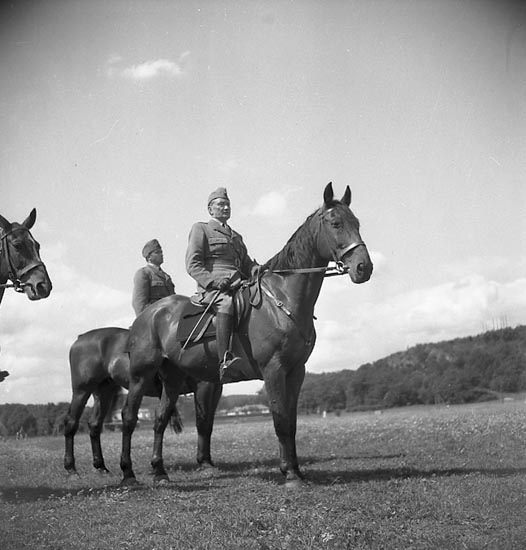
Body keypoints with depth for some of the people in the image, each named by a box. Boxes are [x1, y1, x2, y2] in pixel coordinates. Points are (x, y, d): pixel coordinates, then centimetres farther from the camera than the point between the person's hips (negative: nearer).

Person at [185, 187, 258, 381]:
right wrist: (215, 281, -16)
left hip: (239, 285, 7)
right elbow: (192, 265, 0)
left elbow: (247, 264, 27)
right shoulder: (200, 229, 11)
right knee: (226, 302, -40)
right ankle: (224, 361, -51)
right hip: (210, 288, -7)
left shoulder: (236, 236, 31)